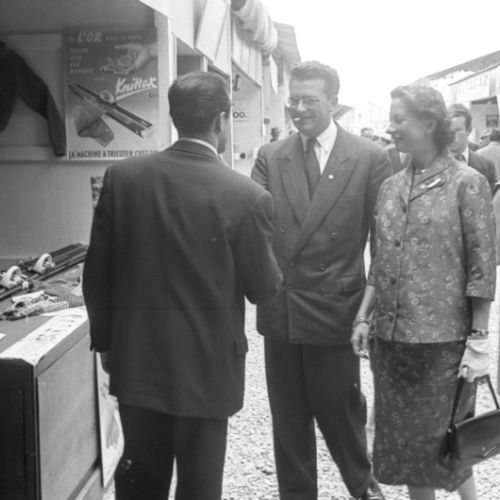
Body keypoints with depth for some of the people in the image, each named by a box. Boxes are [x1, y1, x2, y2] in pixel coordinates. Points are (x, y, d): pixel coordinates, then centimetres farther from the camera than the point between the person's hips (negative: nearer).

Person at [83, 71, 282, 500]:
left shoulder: (121, 177, -7)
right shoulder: (246, 195, -17)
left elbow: (96, 274, -1)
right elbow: (264, 288, -7)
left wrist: (105, 341, 12)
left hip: (136, 362, 4)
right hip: (206, 368, -3)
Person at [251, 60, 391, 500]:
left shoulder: (370, 158, -3)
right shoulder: (270, 157, 5)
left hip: (336, 311, -3)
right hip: (280, 310, 3)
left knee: (340, 410, 9)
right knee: (288, 417, 13)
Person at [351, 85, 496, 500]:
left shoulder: (466, 183, -7)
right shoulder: (391, 187, 8)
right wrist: (364, 317, 7)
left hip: (443, 340, -5)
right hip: (391, 339, 5)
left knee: (444, 443, 4)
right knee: (404, 442, 12)